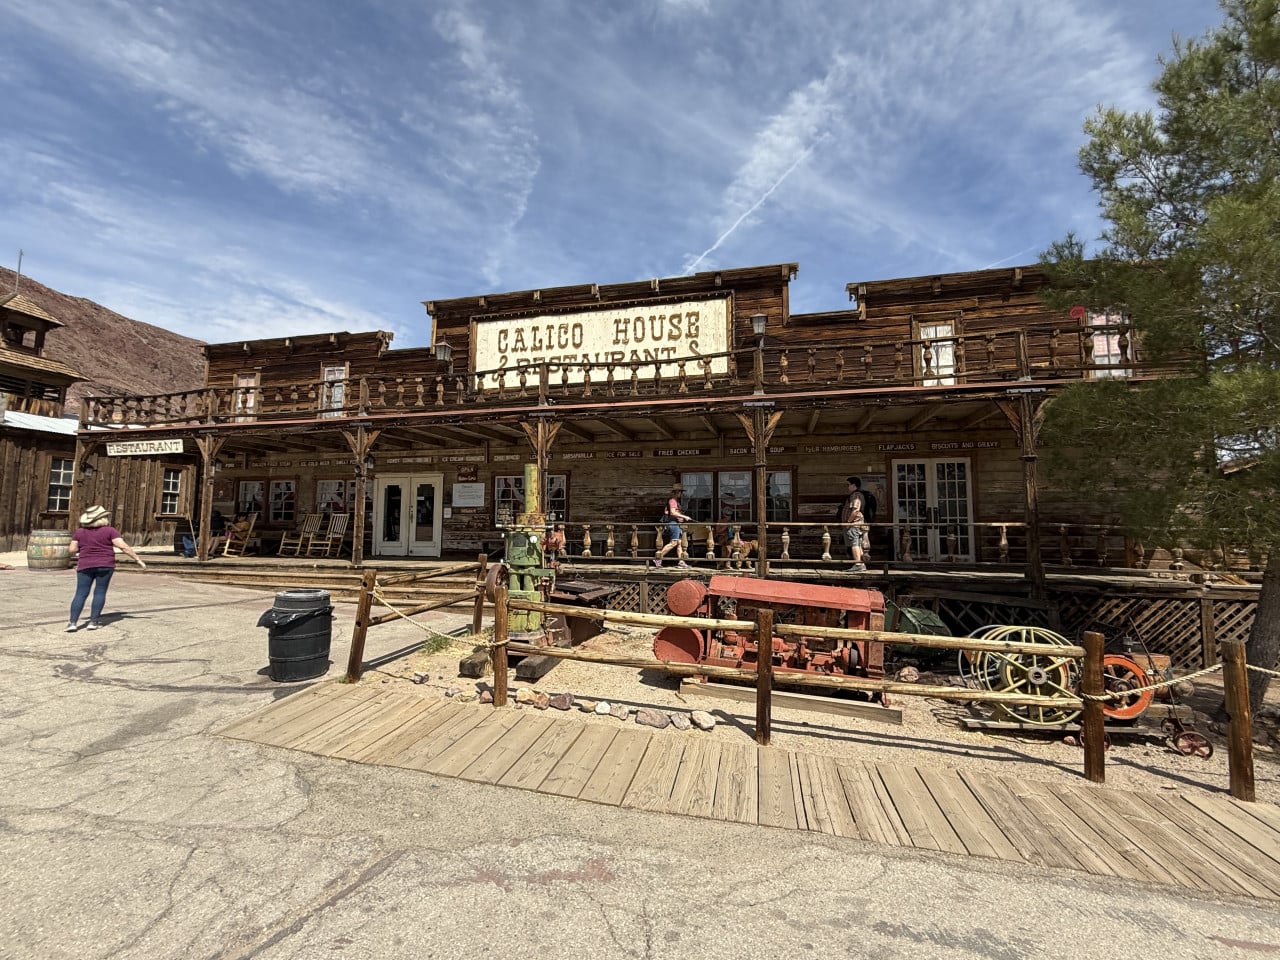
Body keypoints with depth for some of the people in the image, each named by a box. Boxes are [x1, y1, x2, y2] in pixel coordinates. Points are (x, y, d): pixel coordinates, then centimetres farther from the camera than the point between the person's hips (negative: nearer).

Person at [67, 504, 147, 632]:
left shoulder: (79, 532, 5)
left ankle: (73, 622, -6)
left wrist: (78, 554, 26)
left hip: (85, 566, 2)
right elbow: (124, 546, -11)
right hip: (105, 565, -2)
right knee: (100, 592, 3)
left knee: (81, 594, 4)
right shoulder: (109, 530, -5)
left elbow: (72, 550, 5)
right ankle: (93, 621, 0)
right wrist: (138, 559, -7)